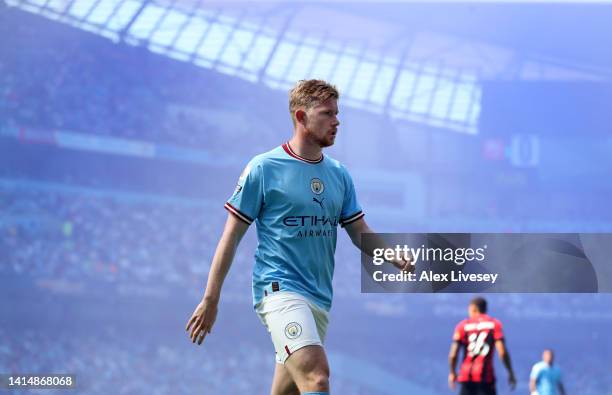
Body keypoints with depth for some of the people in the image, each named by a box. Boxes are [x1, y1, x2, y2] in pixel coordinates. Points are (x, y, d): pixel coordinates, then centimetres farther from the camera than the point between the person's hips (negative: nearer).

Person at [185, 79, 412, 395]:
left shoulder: (339, 175, 14)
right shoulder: (263, 168, -3)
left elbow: (359, 231, 17)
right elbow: (232, 236, -2)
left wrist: (394, 257, -4)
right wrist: (210, 299, -5)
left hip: (320, 297, 7)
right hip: (279, 287, -7)